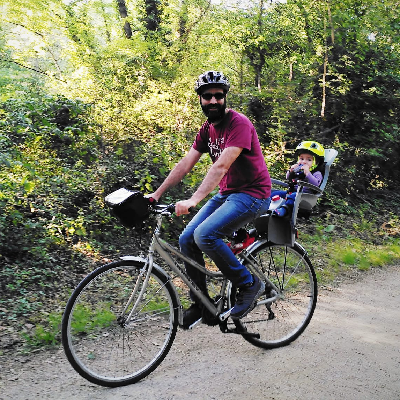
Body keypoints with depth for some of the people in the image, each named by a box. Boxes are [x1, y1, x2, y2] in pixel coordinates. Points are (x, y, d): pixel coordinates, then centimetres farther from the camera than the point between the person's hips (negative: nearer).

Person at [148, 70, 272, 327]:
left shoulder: (239, 124, -17)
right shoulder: (207, 129, 9)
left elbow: (221, 166, -29)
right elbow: (185, 164, 6)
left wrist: (194, 200, -38)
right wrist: (156, 195, -1)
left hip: (252, 194, -8)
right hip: (226, 194, 8)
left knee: (204, 234, -26)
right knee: (187, 240, -2)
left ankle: (249, 284, -7)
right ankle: (201, 304, 12)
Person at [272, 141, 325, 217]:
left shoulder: (316, 173, 1)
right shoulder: (298, 169, 19)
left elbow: (316, 184, -19)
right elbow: (288, 179, 29)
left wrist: (307, 173, -26)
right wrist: (291, 171, 7)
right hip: (291, 191, 8)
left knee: (293, 196, -39)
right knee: (274, 193, -4)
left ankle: (284, 209, -59)